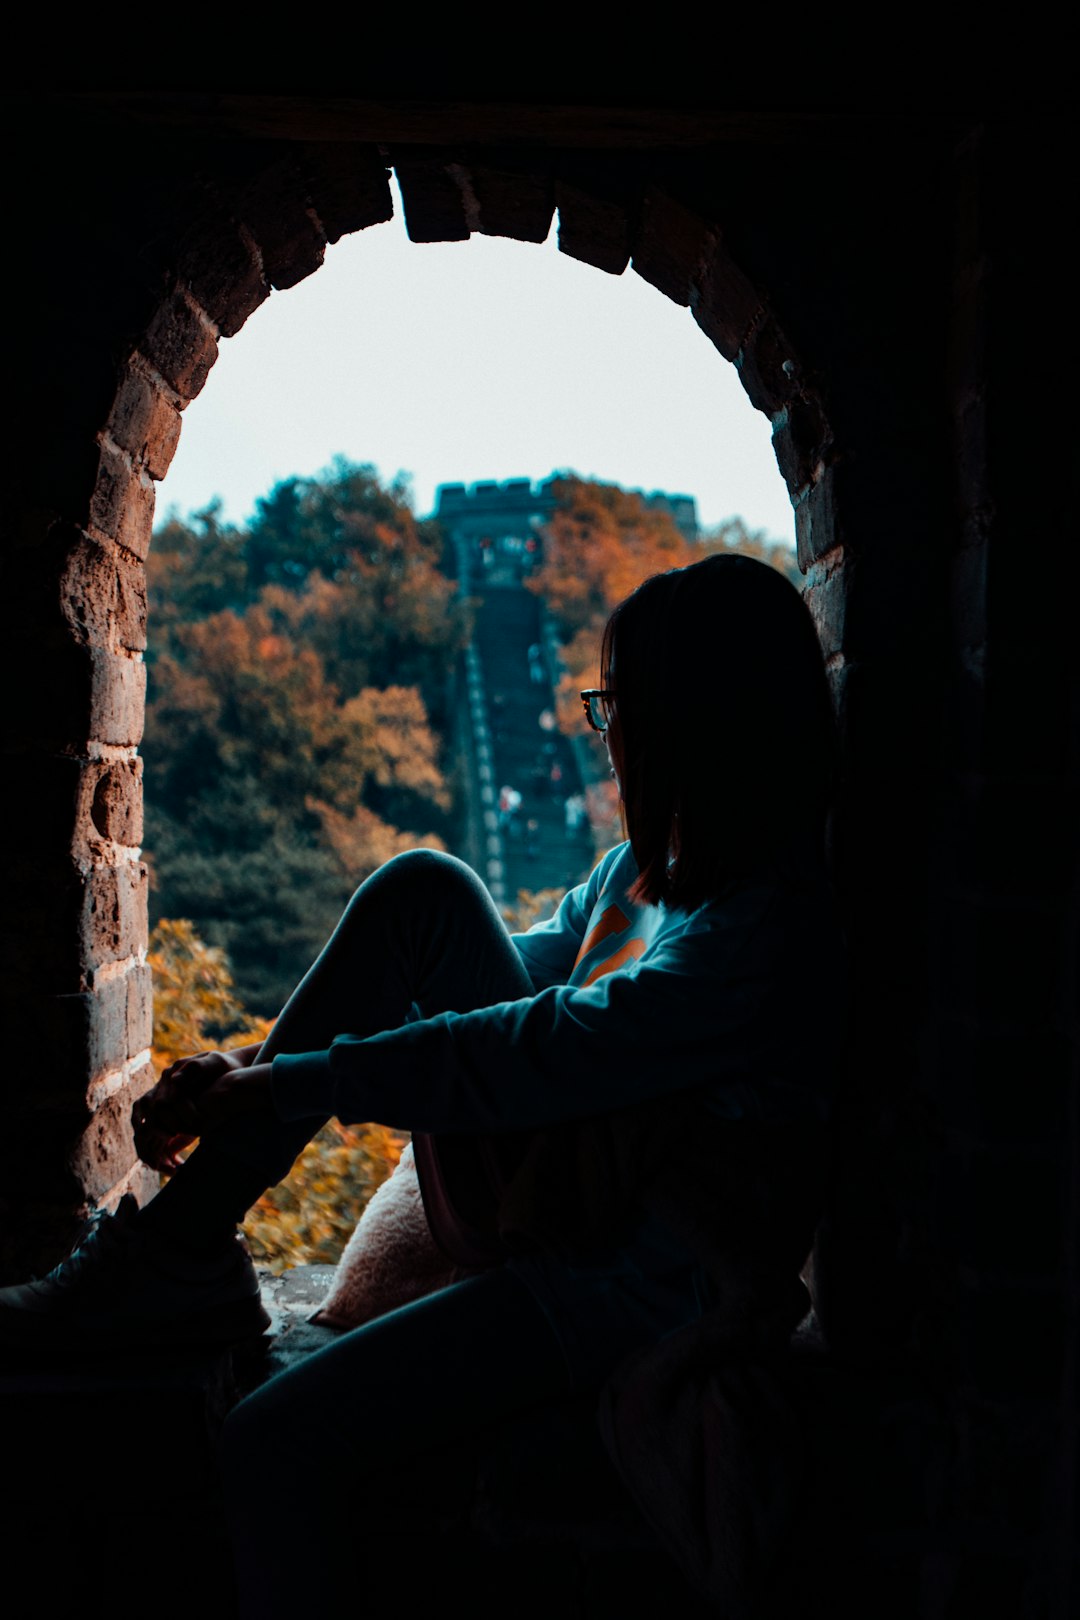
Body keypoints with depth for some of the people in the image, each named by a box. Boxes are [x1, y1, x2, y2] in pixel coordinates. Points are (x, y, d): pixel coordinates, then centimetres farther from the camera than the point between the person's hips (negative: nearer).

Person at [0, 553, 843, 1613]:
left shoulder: (772, 931, -25)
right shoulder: (654, 861, 4)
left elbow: (537, 1056, -25)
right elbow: (524, 970, 10)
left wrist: (287, 1086, -15)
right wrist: (260, 1061, 3)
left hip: (626, 1279, -8)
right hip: (545, 1193, 9)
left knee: (274, 1444, -21)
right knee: (422, 892, -6)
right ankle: (174, 1256, -3)